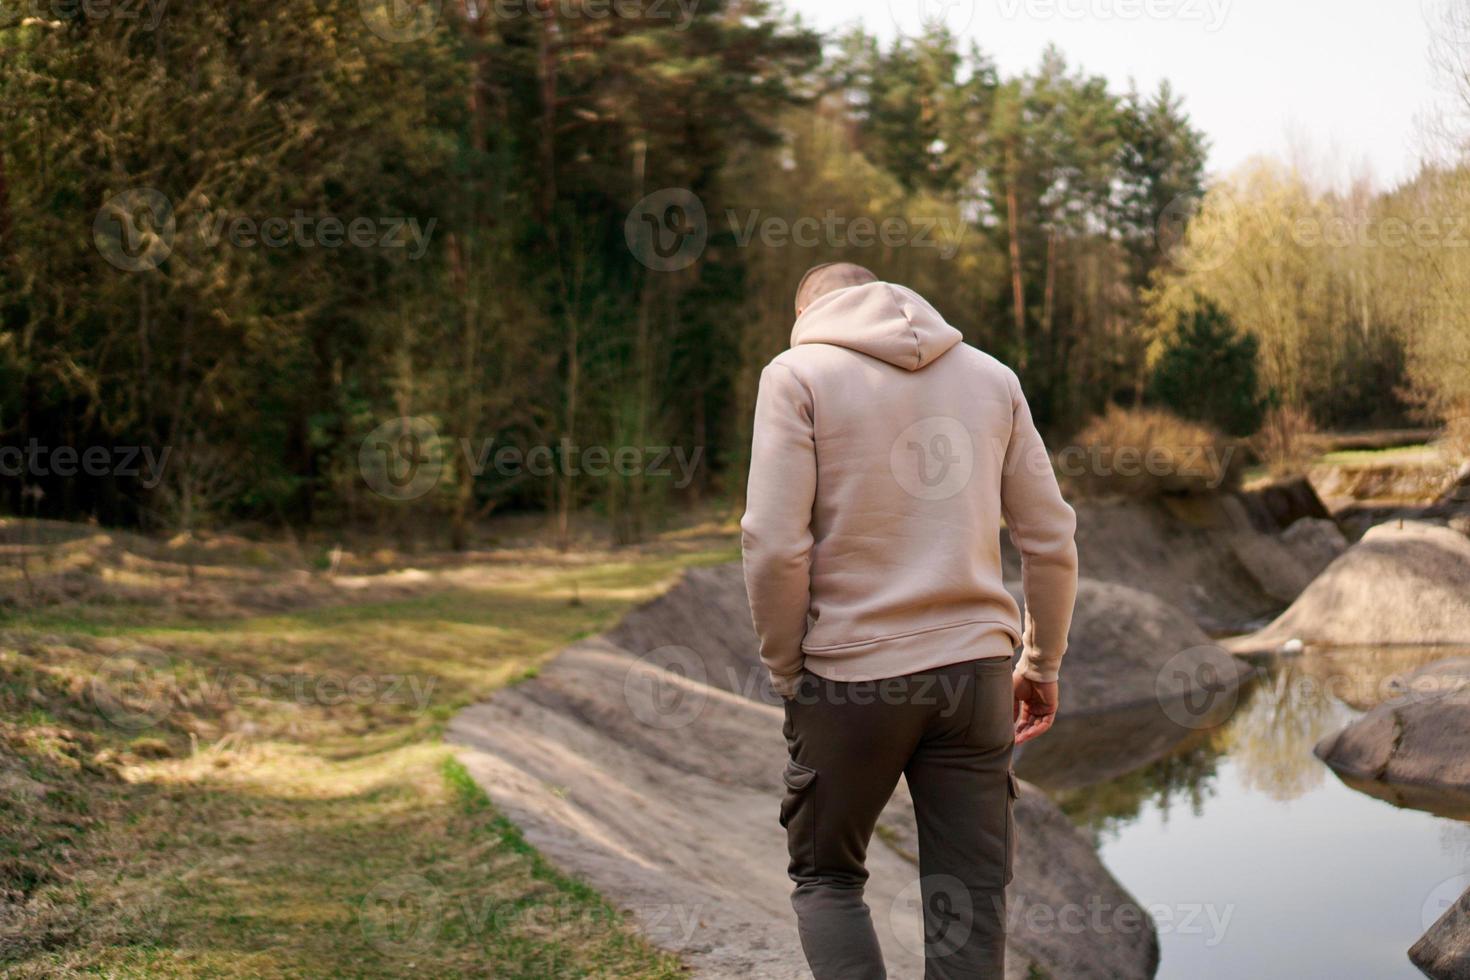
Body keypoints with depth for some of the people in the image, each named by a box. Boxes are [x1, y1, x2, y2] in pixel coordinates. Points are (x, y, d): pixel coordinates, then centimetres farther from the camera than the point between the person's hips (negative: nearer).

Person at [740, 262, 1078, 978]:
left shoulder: (798, 374, -1)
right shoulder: (992, 376, 12)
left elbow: (775, 546, -12)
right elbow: (1050, 538, 10)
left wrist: (785, 670, 0)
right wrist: (1041, 662, 20)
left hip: (849, 677, -3)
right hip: (976, 673, 3)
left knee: (826, 878, 15)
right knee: (972, 902, 9)